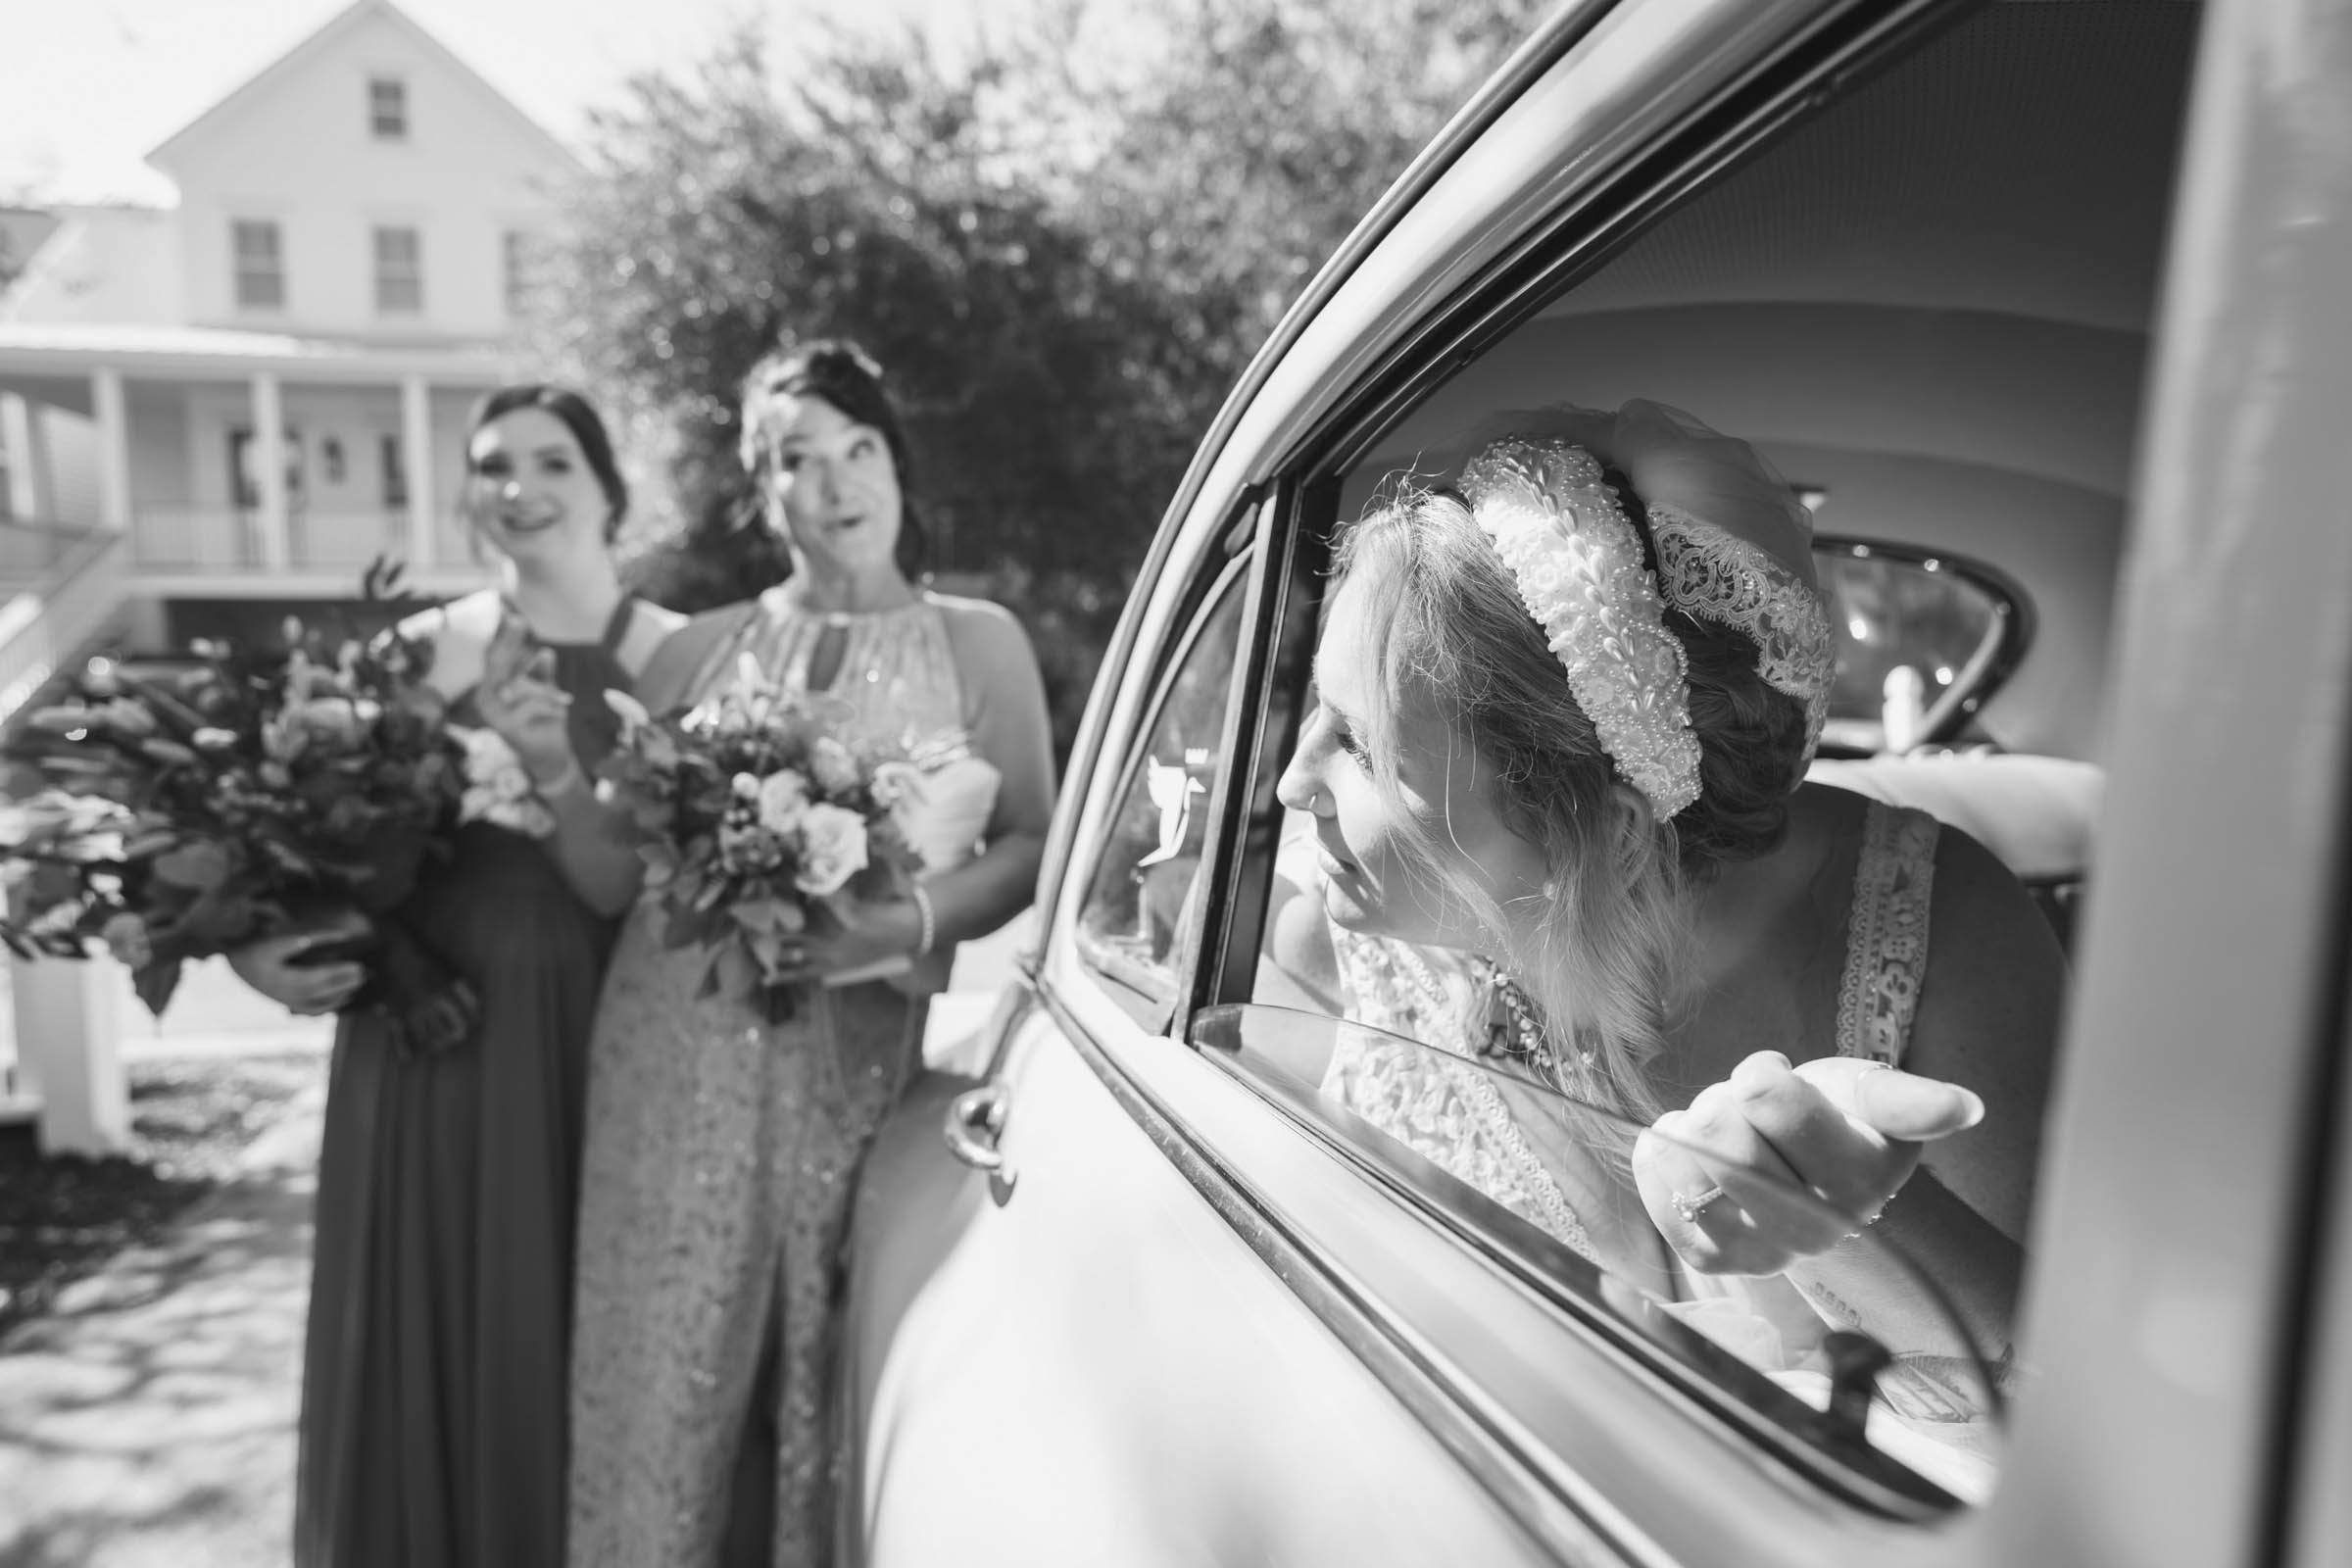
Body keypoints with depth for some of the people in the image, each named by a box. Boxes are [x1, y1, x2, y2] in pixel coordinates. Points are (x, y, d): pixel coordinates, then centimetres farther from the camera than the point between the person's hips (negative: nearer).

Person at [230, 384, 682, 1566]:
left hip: (579, 1048, -2)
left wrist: (553, 772, -26)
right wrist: (257, 942, -11)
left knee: (556, 1348, 10)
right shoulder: (423, 648, 2)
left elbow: (626, 891, -11)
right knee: (421, 1347, 13)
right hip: (421, 1042, 2)